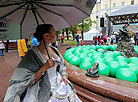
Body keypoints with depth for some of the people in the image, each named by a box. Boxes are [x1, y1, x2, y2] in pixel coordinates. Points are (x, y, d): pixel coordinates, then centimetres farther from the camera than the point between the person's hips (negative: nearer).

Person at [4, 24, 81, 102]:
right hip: (45, 93, -6)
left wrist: (64, 75, -1)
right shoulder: (32, 54, -18)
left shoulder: (54, 50, 2)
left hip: (60, 85, 6)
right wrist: (44, 68, -26)